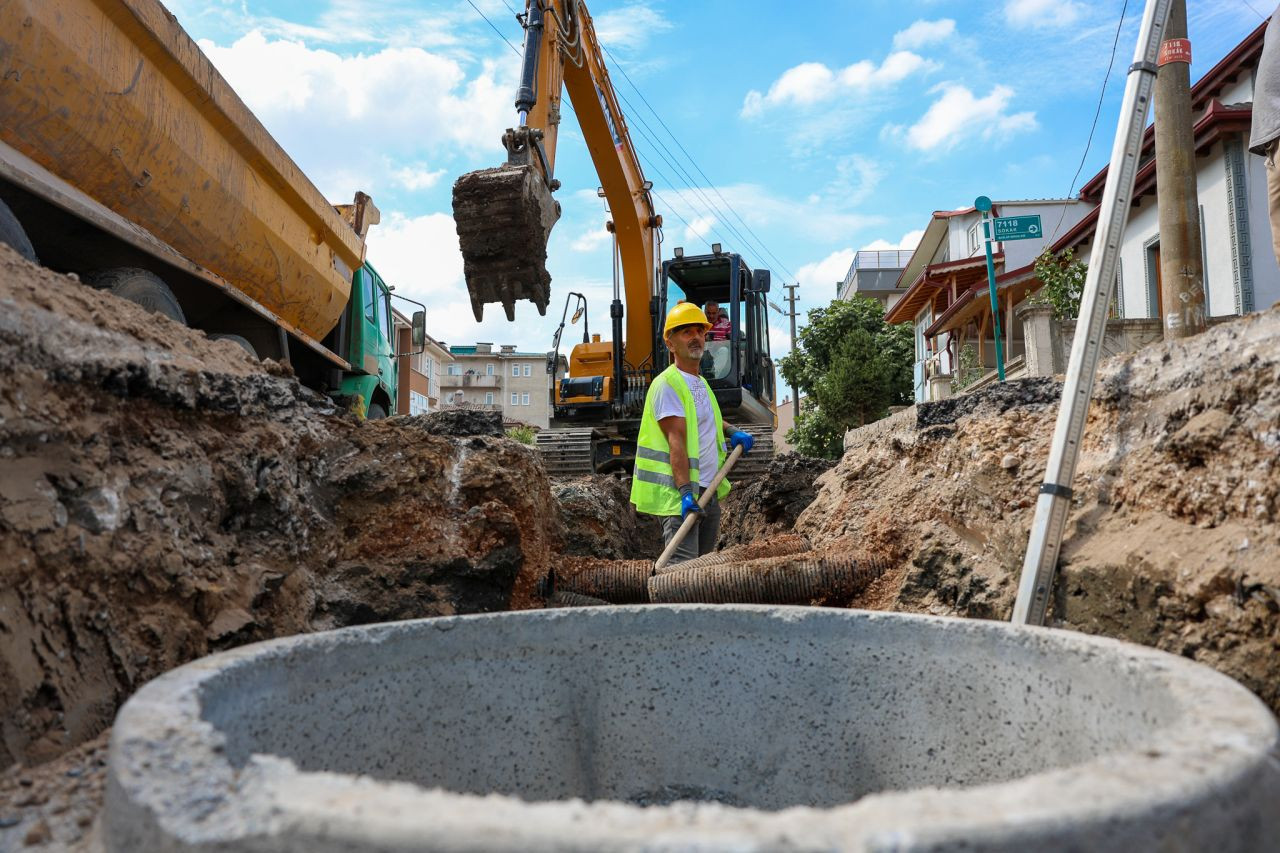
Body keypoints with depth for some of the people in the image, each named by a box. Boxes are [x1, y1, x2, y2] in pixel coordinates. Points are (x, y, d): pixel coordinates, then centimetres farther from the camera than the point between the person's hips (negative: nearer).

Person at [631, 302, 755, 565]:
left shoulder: (701, 383, 18)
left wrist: (732, 431, 17)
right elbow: (676, 441, -21)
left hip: (709, 491, 9)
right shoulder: (667, 384, -11)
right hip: (680, 494, -9)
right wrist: (685, 490, -29)